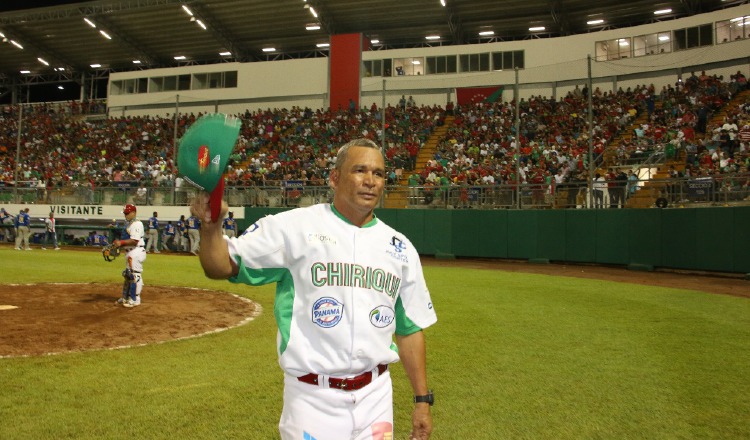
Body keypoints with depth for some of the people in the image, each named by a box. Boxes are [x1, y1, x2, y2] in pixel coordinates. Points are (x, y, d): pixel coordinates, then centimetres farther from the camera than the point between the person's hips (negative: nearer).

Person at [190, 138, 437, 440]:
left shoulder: (401, 248, 5)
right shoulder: (295, 227, -7)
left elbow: (410, 328, 9)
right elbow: (222, 266, -7)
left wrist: (422, 400, 8)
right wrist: (211, 226, -27)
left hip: (376, 395, 4)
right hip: (313, 399, -3)